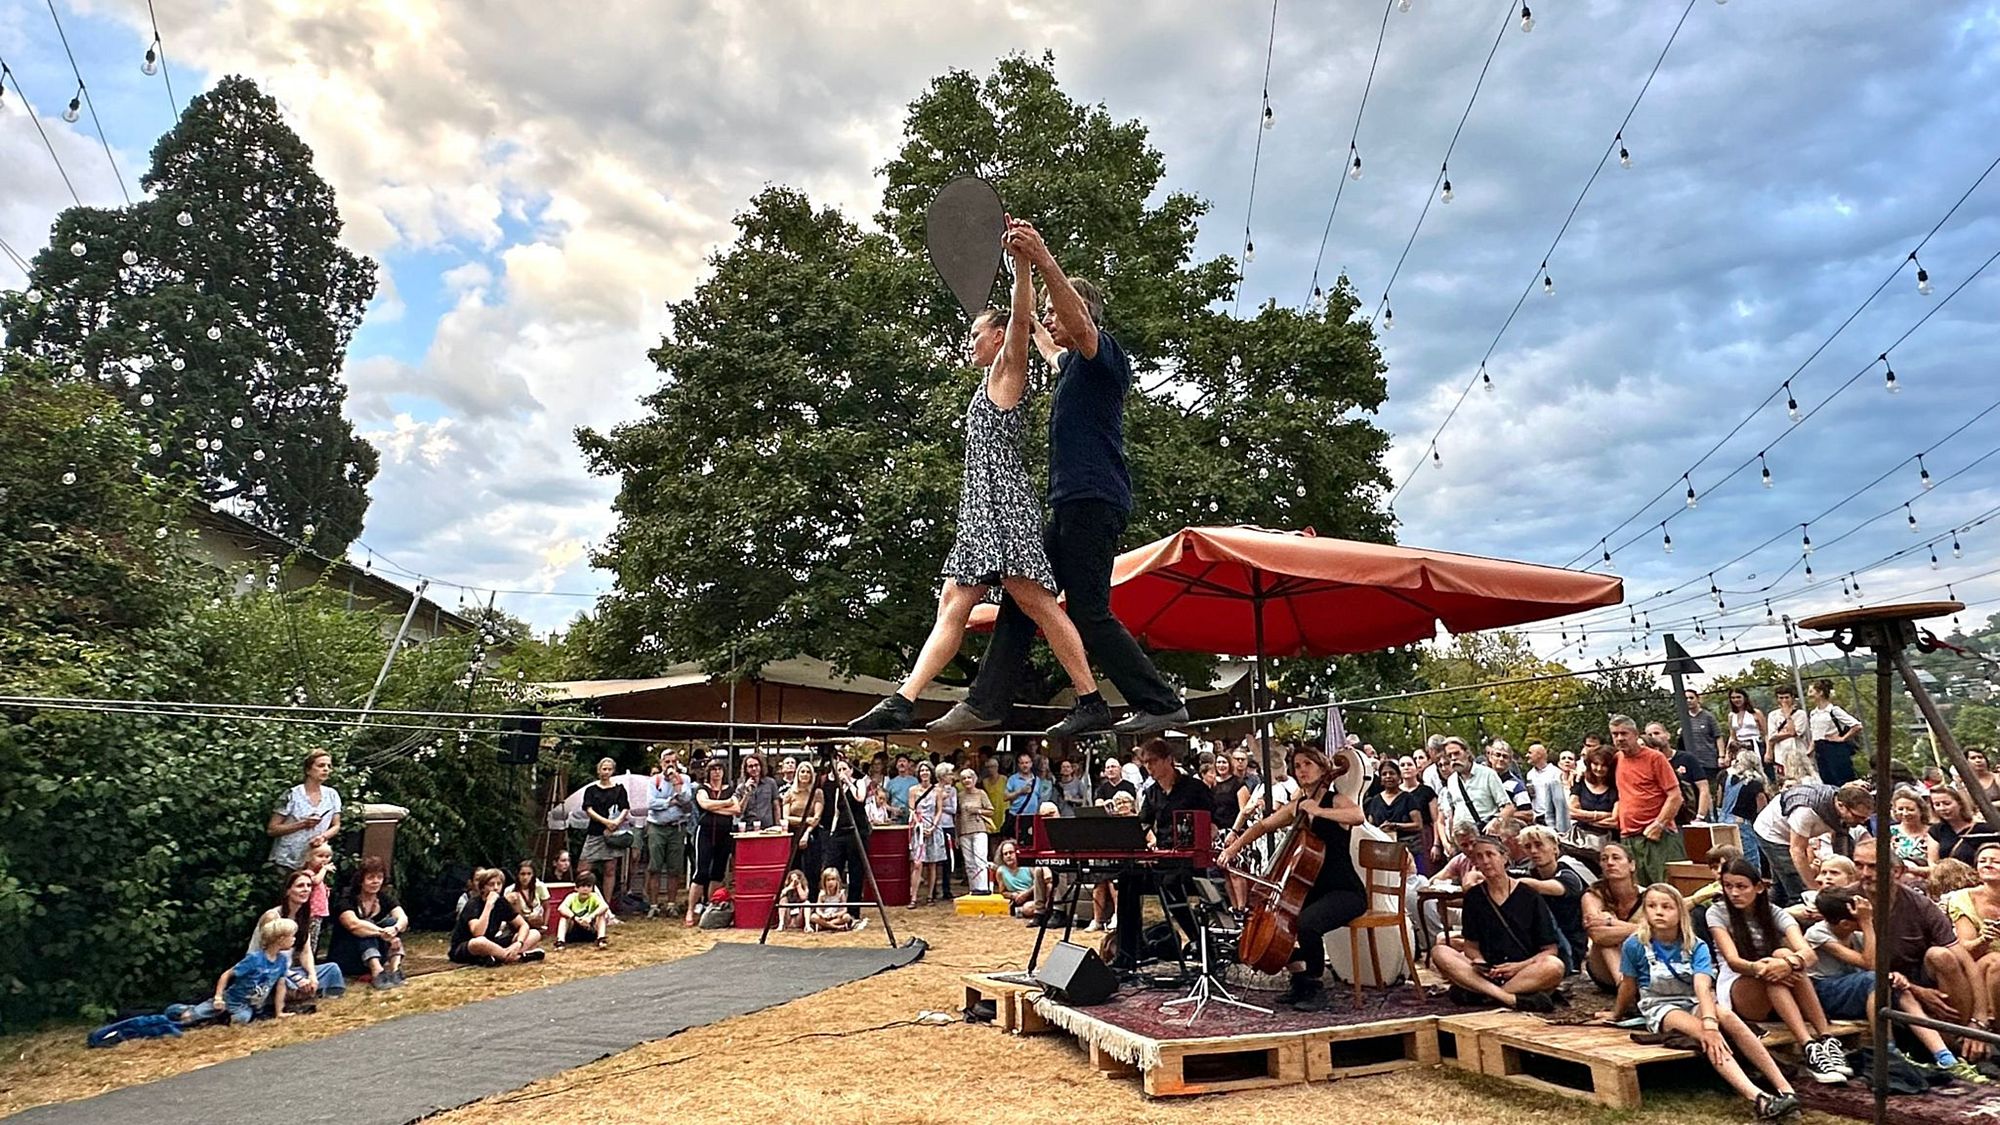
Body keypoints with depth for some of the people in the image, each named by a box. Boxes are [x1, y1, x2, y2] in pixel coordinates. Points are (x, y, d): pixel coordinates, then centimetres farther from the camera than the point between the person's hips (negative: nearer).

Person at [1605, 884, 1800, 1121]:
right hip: (1660, 1008, -2)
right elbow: (1628, 986, 4)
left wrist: (1710, 1022, -41)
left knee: (1727, 1016, -31)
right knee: (1702, 1033, -33)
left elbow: (1703, 986, -26)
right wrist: (1616, 1015, 16)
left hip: (1693, 1003, 2)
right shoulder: (1635, 945, -12)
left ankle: (1785, 1089, -35)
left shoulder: (1696, 946, -9)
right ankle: (1757, 1098, -49)